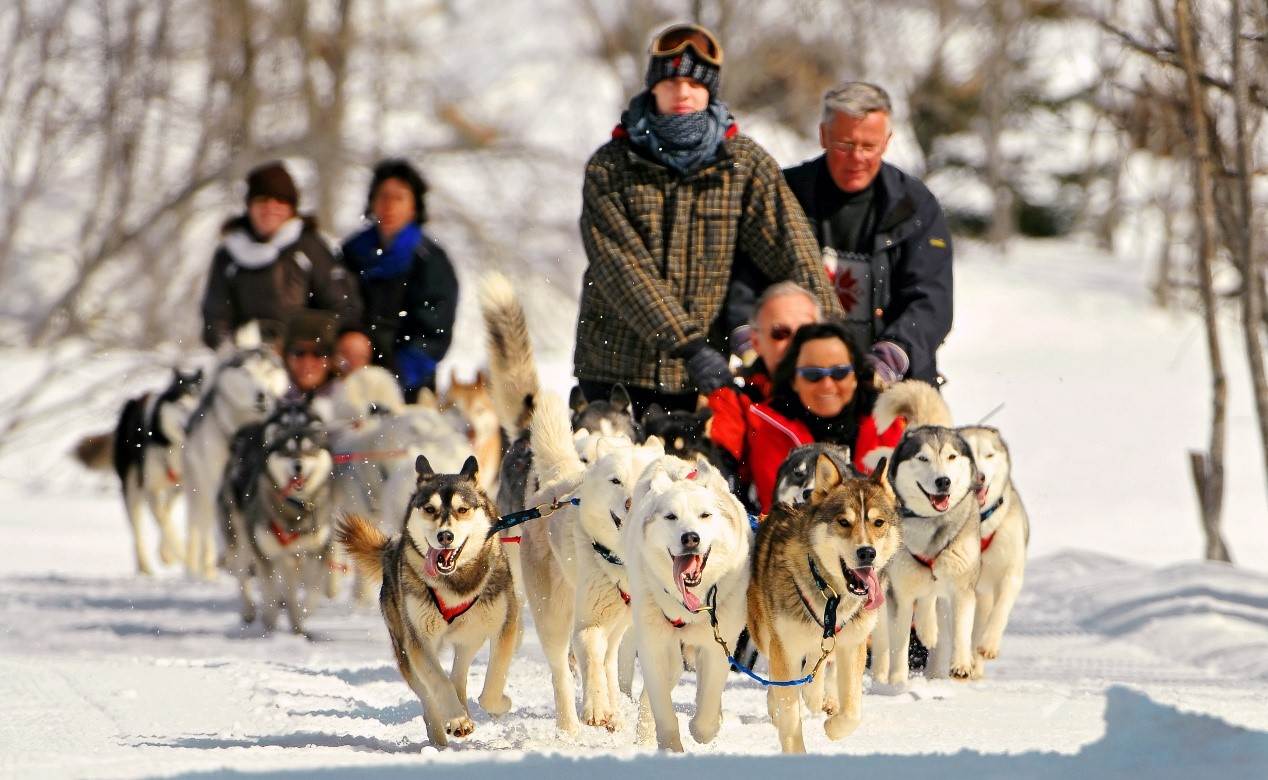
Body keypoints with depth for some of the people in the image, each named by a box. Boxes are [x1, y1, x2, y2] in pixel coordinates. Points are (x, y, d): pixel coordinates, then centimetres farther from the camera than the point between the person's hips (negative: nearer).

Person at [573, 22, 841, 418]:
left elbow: (790, 250, -5)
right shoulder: (609, 167, -1)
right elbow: (623, 267, -11)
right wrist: (688, 345, -21)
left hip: (701, 373, 1)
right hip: (616, 368, -1)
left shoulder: (745, 162, 4)